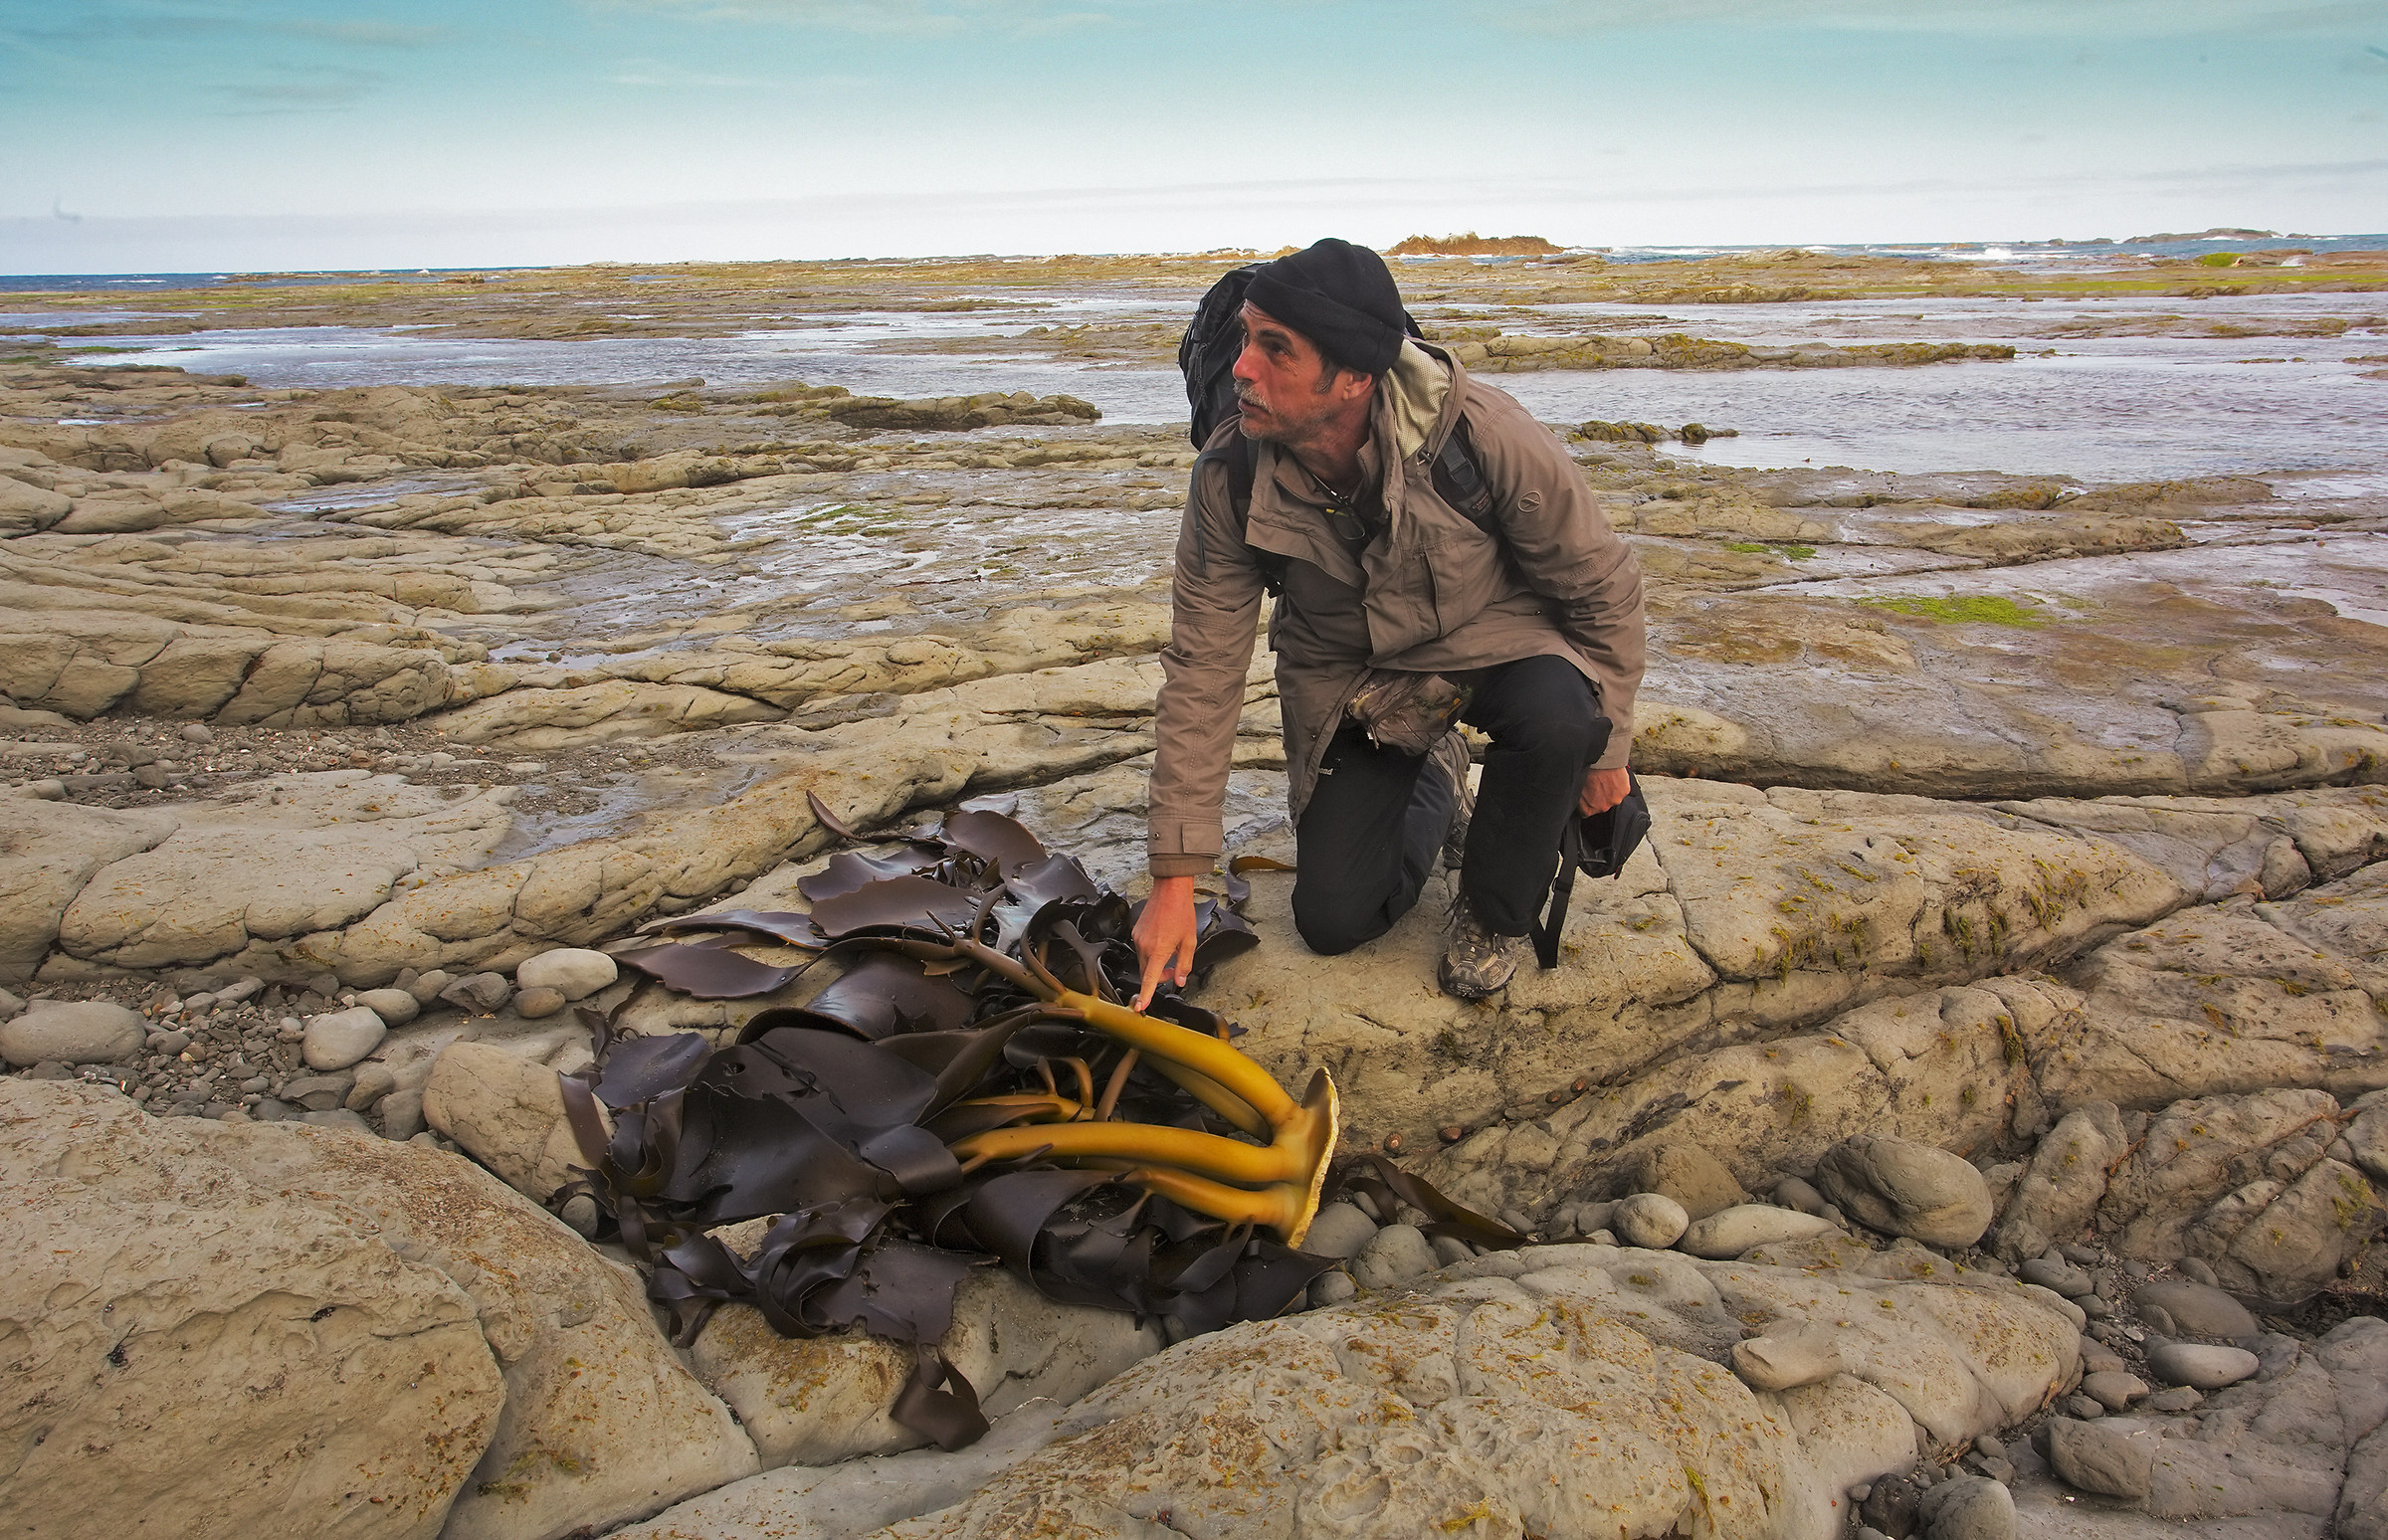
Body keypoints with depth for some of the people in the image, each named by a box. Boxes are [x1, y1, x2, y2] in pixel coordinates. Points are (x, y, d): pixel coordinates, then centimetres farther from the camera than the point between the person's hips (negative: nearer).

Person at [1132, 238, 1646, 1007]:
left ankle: (1495, 912, -5)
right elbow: (1202, 670, -19)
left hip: (1491, 636, -2)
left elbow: (1602, 584, -15)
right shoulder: (1230, 475, -25)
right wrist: (1175, 878, -20)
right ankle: (1432, 787, 31)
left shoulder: (1484, 434, -32)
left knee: (1556, 719, -37)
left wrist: (1604, 746, -7)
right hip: (1346, 672, 2)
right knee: (1332, 922, -2)